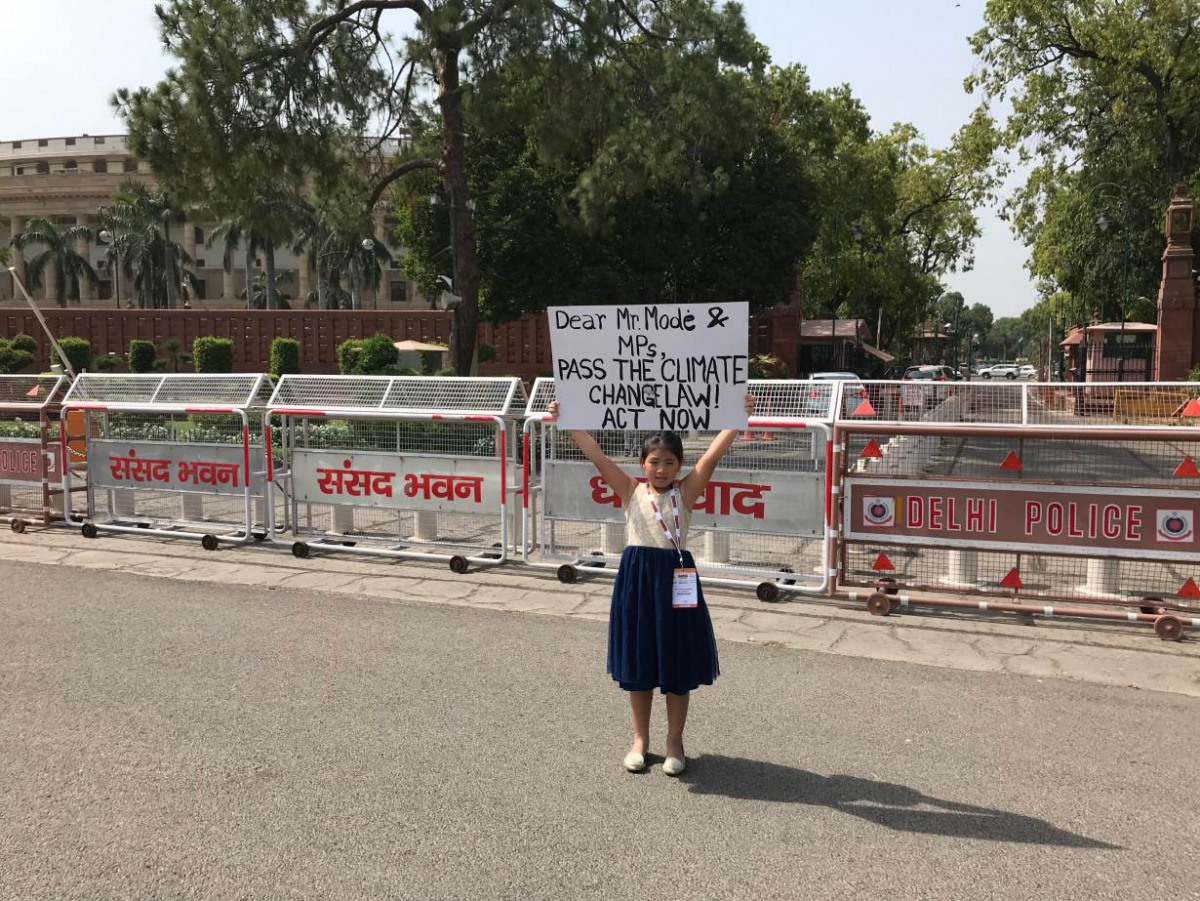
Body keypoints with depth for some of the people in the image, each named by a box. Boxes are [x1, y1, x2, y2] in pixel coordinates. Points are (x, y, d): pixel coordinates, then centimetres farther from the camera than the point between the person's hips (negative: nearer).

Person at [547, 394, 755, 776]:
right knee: (638, 663, 11)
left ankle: (675, 741, 24)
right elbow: (596, 455, -5)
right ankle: (640, 739, 27)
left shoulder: (685, 492, -2)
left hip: (675, 579, -1)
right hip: (637, 579, 1)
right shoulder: (631, 491, 1)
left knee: (677, 665, 8)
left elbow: (714, 455, -12)